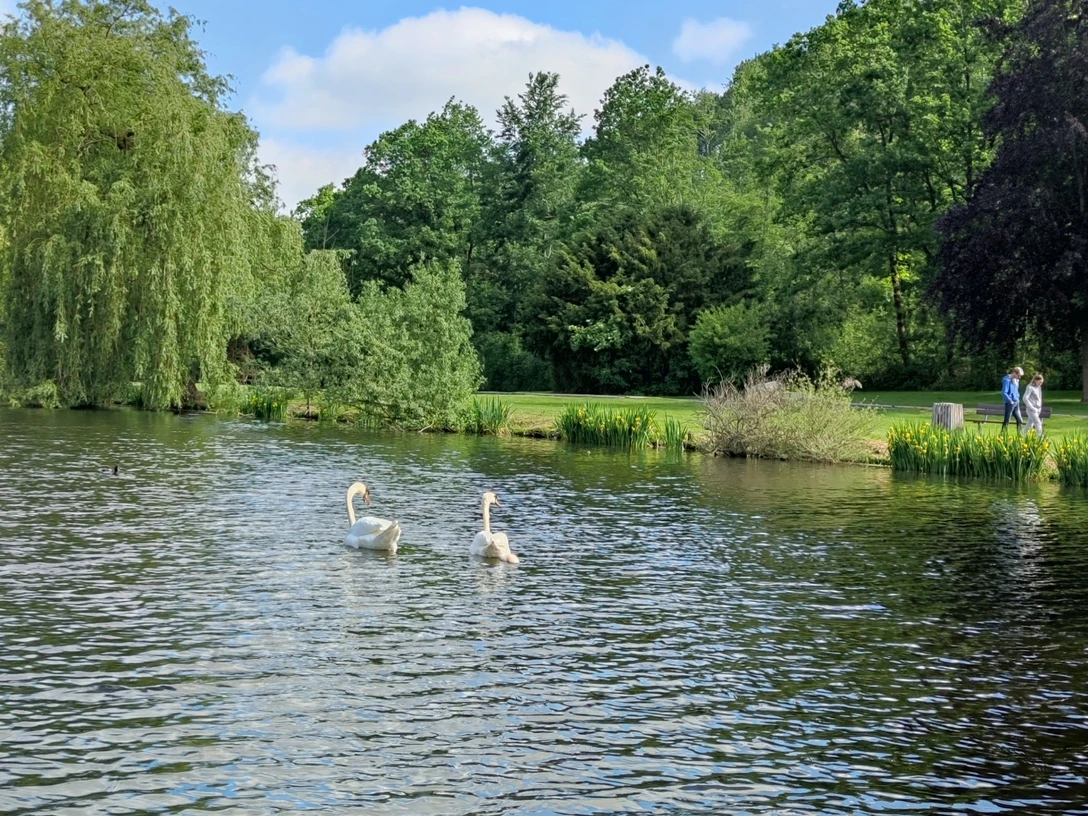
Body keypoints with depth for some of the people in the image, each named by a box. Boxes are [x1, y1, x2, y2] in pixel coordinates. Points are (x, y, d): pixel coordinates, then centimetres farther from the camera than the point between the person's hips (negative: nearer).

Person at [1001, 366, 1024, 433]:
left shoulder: (1016, 380, 12)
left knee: (1020, 421, 9)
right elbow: (1004, 393, -18)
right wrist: (1010, 401, -18)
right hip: (1010, 404, -9)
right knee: (1006, 421, -4)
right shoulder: (1007, 380, -14)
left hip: (1016, 404, 9)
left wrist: (1018, 399, 12)